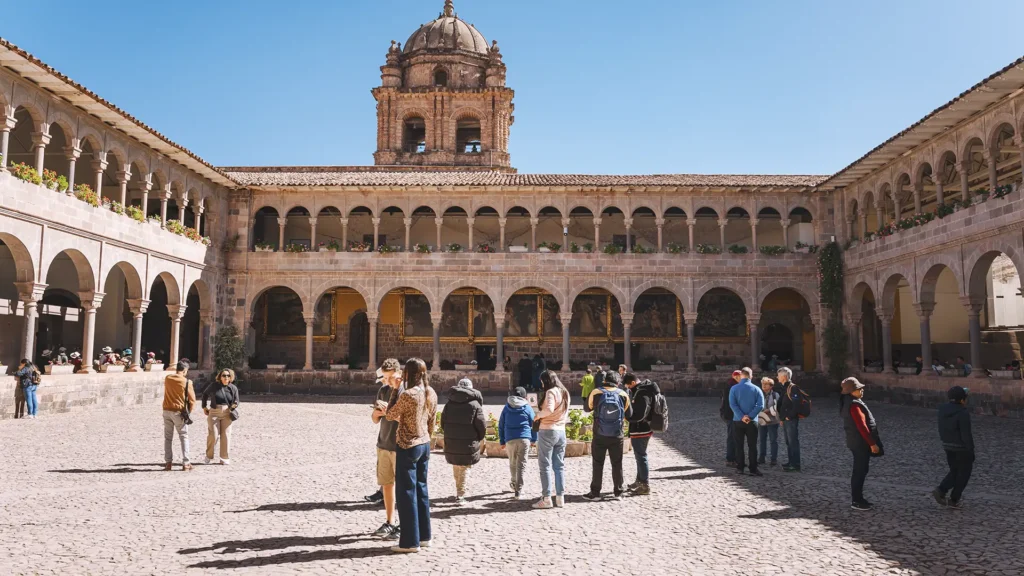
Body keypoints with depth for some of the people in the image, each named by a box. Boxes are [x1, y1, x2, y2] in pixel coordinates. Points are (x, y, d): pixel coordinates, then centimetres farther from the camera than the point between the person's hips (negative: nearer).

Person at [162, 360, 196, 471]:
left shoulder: (167, 378, 0)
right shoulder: (187, 382, -12)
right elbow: (192, 400, -9)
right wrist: (188, 412, 4)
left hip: (167, 411, 4)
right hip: (179, 412, -4)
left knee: (168, 438, 13)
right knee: (184, 437, 5)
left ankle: (168, 462, 12)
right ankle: (185, 463, 2)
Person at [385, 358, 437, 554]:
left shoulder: (407, 395, -19)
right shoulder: (431, 394, 3)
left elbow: (390, 416, -4)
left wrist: (385, 410, 18)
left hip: (408, 447, -7)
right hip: (424, 445, 7)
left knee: (407, 493, 1)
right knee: (421, 490, 16)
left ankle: (410, 541, 7)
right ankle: (424, 536, 24)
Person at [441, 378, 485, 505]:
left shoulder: (449, 404, 4)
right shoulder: (475, 405, -9)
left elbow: (443, 423, 8)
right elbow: (482, 426, -9)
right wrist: (478, 439, 9)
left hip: (451, 444, 4)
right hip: (468, 445, -4)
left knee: (456, 468, 20)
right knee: (465, 470, 6)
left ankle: (459, 493, 29)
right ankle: (460, 496, 2)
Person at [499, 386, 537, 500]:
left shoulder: (506, 407, 11)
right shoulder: (527, 407, 6)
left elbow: (501, 425, 11)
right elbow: (533, 424, 7)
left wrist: (502, 441, 17)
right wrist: (534, 439, 18)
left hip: (510, 439, 2)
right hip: (524, 439, -2)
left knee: (512, 463, 20)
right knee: (521, 464, -1)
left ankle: (514, 483, 39)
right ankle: (518, 491, -7)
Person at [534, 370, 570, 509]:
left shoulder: (551, 392, -12)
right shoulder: (565, 392, 13)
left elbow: (549, 409, -27)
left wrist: (538, 415, -11)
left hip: (548, 431, -8)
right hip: (561, 431, 8)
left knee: (545, 466, -1)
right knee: (559, 466, 10)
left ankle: (546, 498, 0)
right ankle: (560, 497, 11)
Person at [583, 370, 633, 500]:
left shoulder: (596, 393, -8)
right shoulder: (623, 394, -6)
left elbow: (588, 407, 8)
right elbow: (629, 415, 3)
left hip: (599, 436, -1)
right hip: (617, 436, 1)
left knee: (597, 464, 8)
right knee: (617, 464, 13)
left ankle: (595, 492, 12)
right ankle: (618, 491, 20)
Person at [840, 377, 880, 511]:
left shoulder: (849, 402, 11)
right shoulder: (854, 405, -22)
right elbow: (862, 426, -24)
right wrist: (872, 443, -21)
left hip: (857, 442, 10)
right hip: (861, 443, -10)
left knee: (860, 471, 15)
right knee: (860, 472, -3)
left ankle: (858, 499, 23)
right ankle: (857, 502, 4)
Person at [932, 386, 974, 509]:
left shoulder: (943, 409, 0)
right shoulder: (963, 413, -21)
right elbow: (966, 434, -19)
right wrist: (971, 451, -13)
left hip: (948, 446, 6)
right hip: (962, 447, -6)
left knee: (954, 472, 20)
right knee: (963, 474, 12)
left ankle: (940, 490, 1)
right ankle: (954, 500, 16)